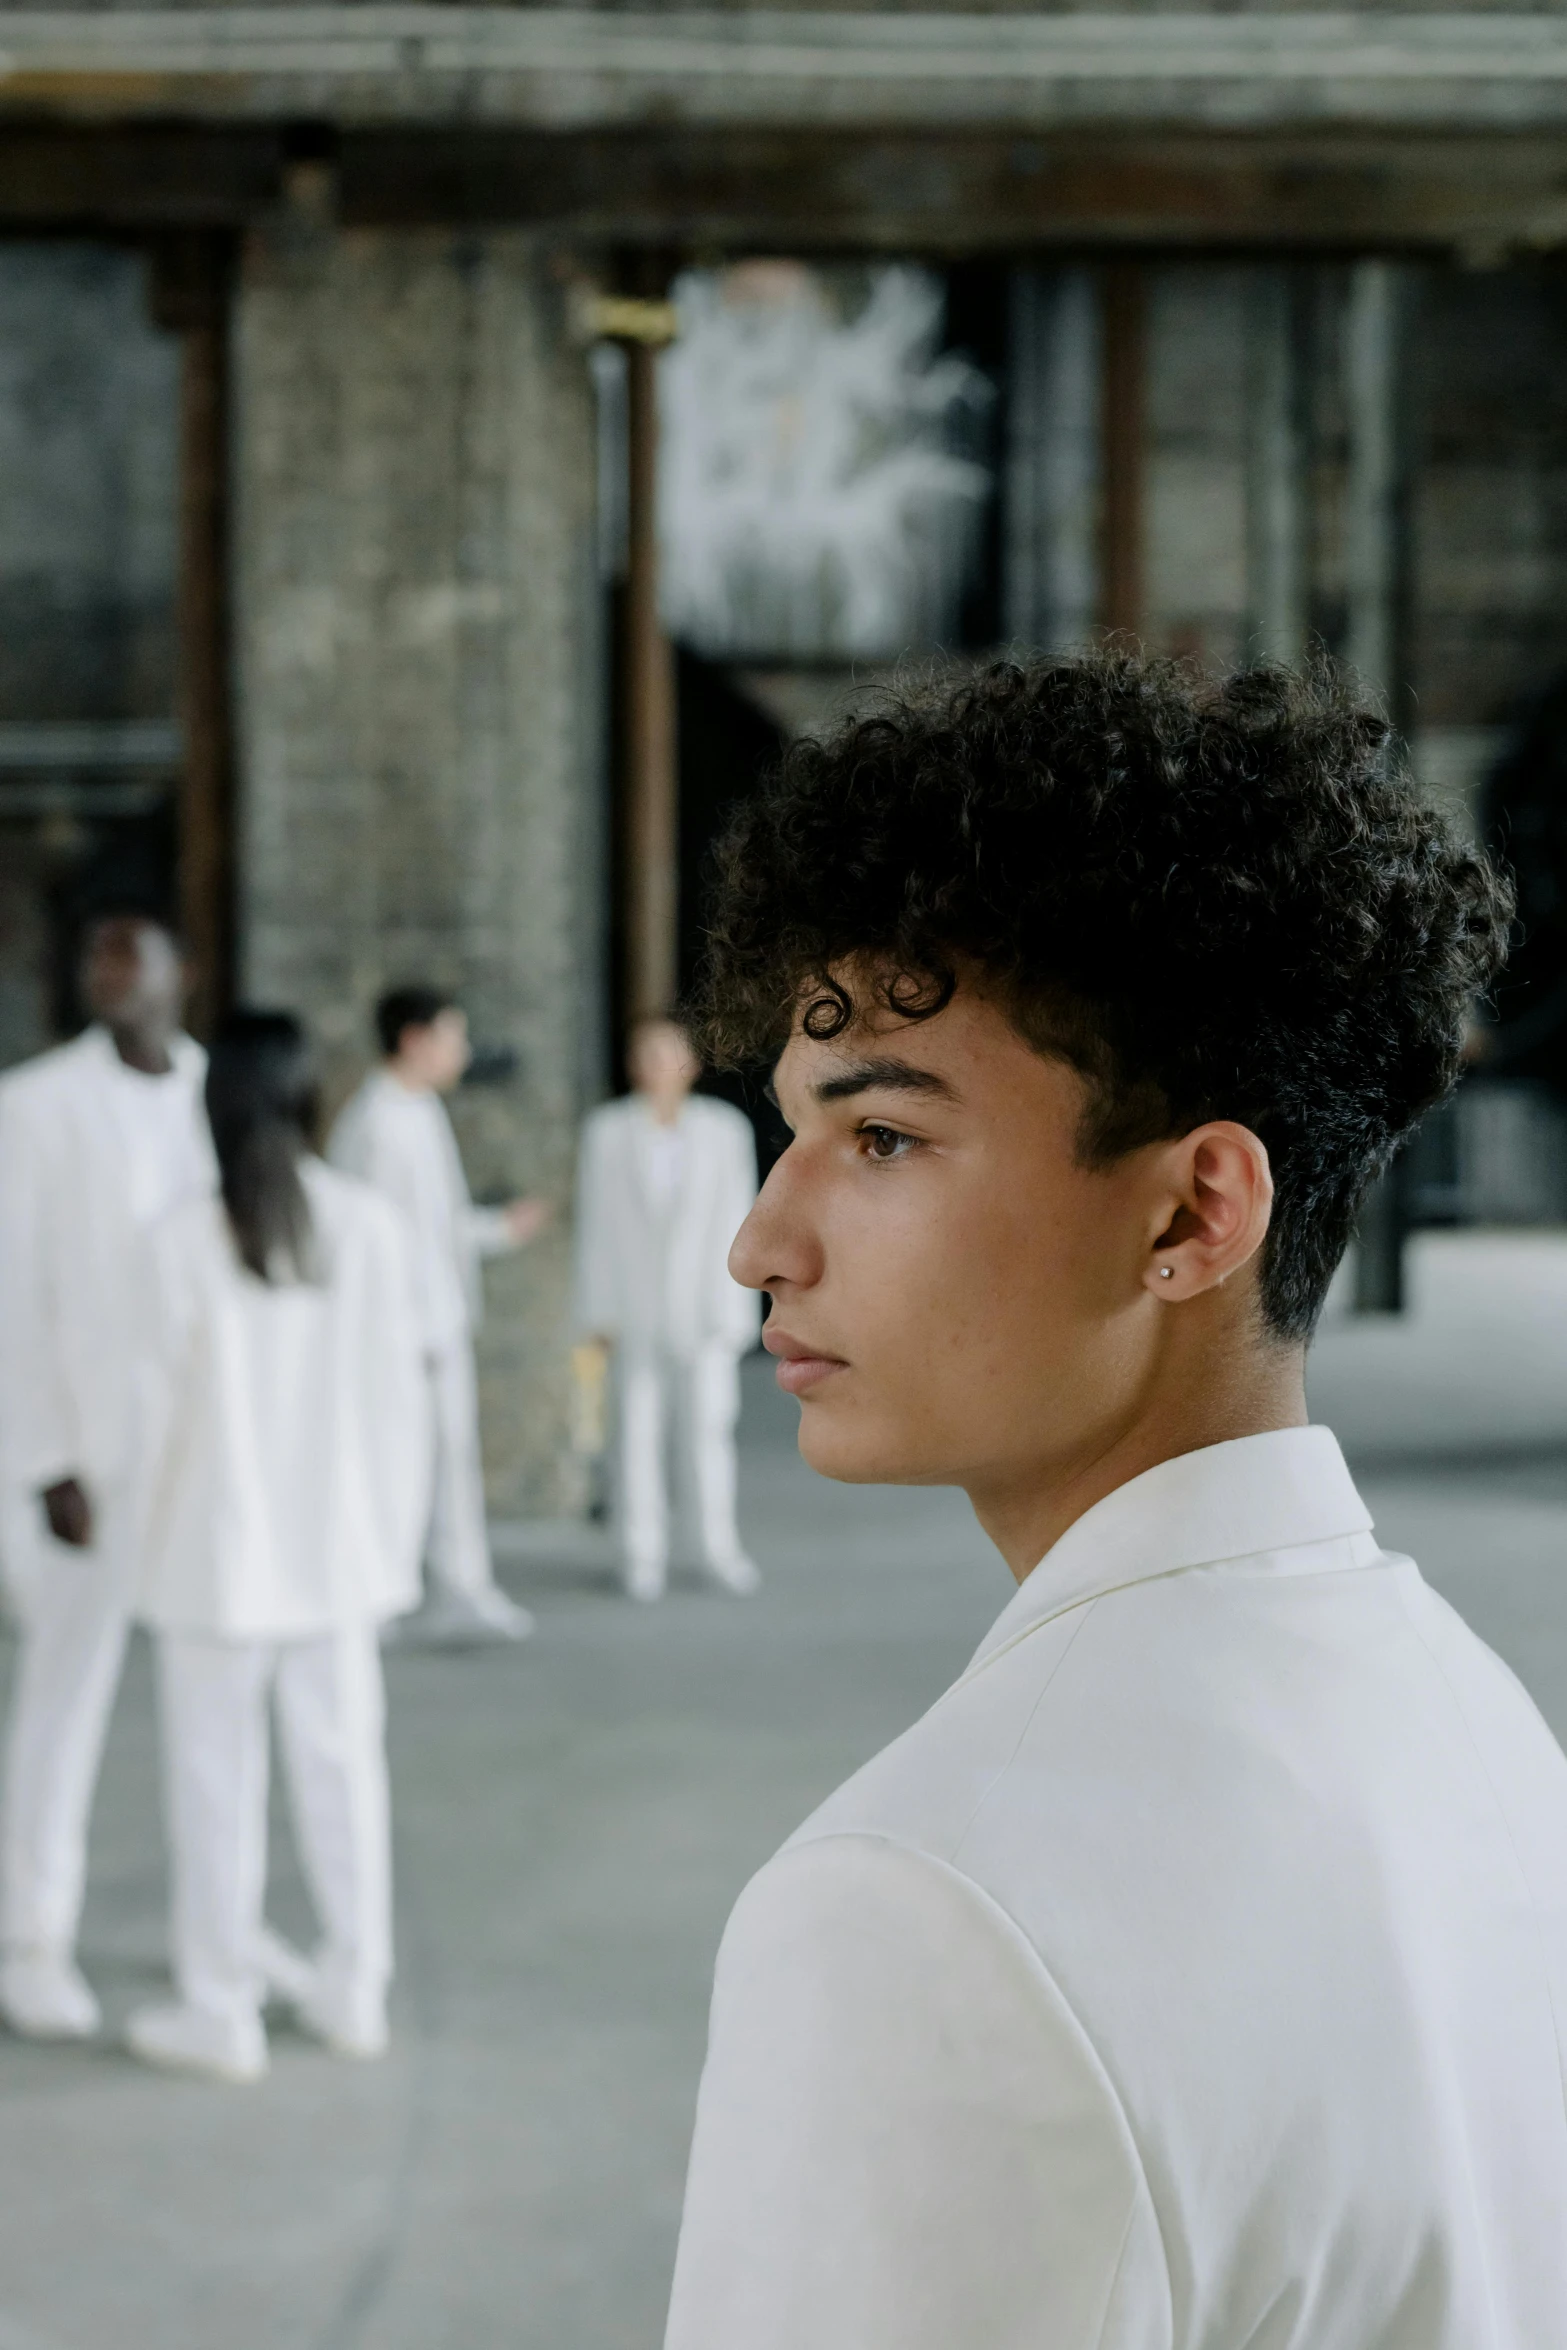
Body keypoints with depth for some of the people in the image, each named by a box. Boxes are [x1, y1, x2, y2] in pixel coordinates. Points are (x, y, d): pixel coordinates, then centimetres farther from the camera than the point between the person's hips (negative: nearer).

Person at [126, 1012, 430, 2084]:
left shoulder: (185, 1239, -14)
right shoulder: (373, 1226, -7)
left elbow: (169, 1406, -9)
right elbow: (399, 1399, -3)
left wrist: (163, 1542, 6)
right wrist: (396, 1542, 7)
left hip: (219, 1550, -3)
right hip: (335, 1547, 3)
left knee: (218, 1774, 8)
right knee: (342, 1763, 14)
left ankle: (221, 2012, 15)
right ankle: (353, 1993, 23)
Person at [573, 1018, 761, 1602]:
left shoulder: (725, 1129, 1)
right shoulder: (606, 1131, 2)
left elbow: (736, 1220, 2)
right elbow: (595, 1222, 3)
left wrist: (734, 1310, -2)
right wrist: (597, 1311, 0)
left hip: (702, 1304, 0)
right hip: (636, 1306, 0)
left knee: (708, 1423, -3)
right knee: (637, 1427, 2)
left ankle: (717, 1547, 7)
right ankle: (642, 1554, 9)